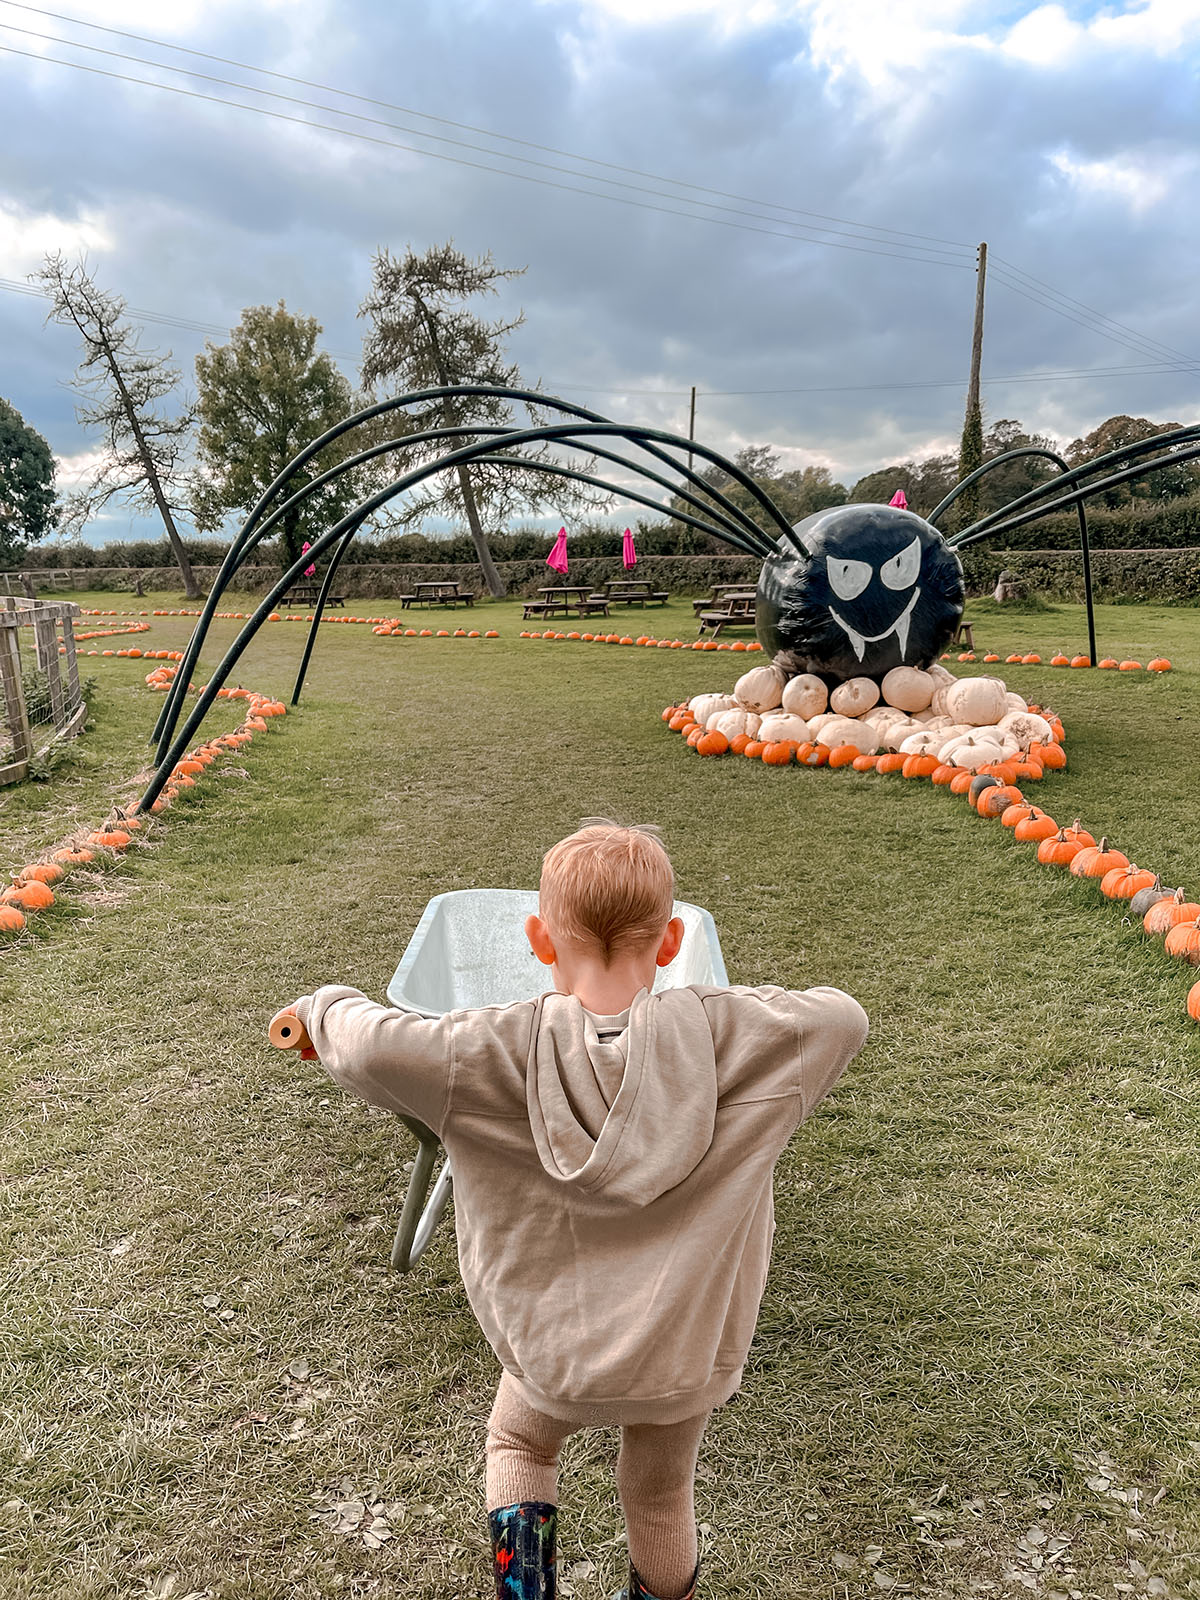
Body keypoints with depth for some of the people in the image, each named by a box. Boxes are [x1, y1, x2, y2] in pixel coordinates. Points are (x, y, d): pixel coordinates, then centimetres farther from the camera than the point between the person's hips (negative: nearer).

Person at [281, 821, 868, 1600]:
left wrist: (325, 1005, -7)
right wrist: (762, 1008, 8)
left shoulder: (500, 1050, -24)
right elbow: (844, 1018, -11)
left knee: (517, 1440, 33)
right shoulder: (724, 1034, -21)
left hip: (554, 1351, -1)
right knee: (660, 1493, 31)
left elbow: (372, 1047, -29)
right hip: (685, 1353, 1)